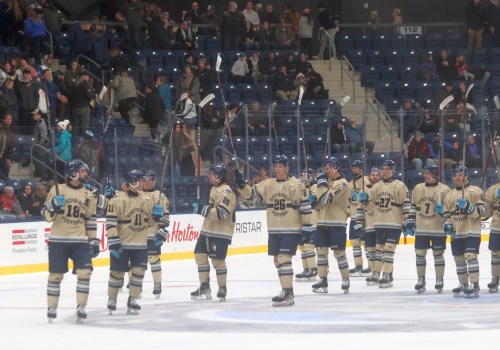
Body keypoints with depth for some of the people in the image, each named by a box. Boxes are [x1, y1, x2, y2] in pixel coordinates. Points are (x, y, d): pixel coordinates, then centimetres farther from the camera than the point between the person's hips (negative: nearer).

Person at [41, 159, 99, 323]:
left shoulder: (88, 195, 11)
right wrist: (53, 205, -20)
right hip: (58, 240, -3)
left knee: (85, 272, -10)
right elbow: (47, 215, 0)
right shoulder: (57, 190, -1)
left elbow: (91, 220, 14)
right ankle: (52, 308, 13)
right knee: (56, 274, 0)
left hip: (80, 241, 3)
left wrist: (94, 240, 8)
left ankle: (81, 307, 0)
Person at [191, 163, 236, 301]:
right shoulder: (214, 189, 16)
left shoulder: (226, 191, -16)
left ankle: (222, 288, 6)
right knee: (200, 255, 7)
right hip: (208, 230, 10)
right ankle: (204, 287, 15)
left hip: (221, 233, -10)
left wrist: (203, 210, -27)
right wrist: (201, 208, 15)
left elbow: (222, 213, -27)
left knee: (217, 260, -10)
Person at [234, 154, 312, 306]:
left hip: (291, 230, -6)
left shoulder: (295, 185, -6)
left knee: (284, 258, -16)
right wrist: (242, 185, -18)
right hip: (274, 231, 6)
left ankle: (287, 292, -16)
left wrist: (307, 225, -7)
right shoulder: (267, 184, 7)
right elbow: (252, 195, 0)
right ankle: (287, 292, 21)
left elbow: (305, 206, -5)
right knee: (278, 260, 10)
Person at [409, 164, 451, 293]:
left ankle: (439, 280, 15)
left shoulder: (444, 190, -6)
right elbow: (412, 208, 14)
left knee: (438, 254, 4)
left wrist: (443, 210, -23)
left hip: (438, 229, -4)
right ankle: (421, 280, 17)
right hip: (421, 229, 4)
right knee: (420, 254, 6)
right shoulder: (417, 189, 7)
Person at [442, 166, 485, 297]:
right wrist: (447, 224, -2)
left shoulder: (475, 191, -3)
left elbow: (481, 211, -10)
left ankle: (474, 286, -16)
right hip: (456, 233, 6)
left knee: (470, 256, -17)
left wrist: (468, 206, -25)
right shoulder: (449, 195, 15)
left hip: (471, 231, -6)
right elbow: (446, 213, 17)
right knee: (459, 259, 10)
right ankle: (463, 285, 22)